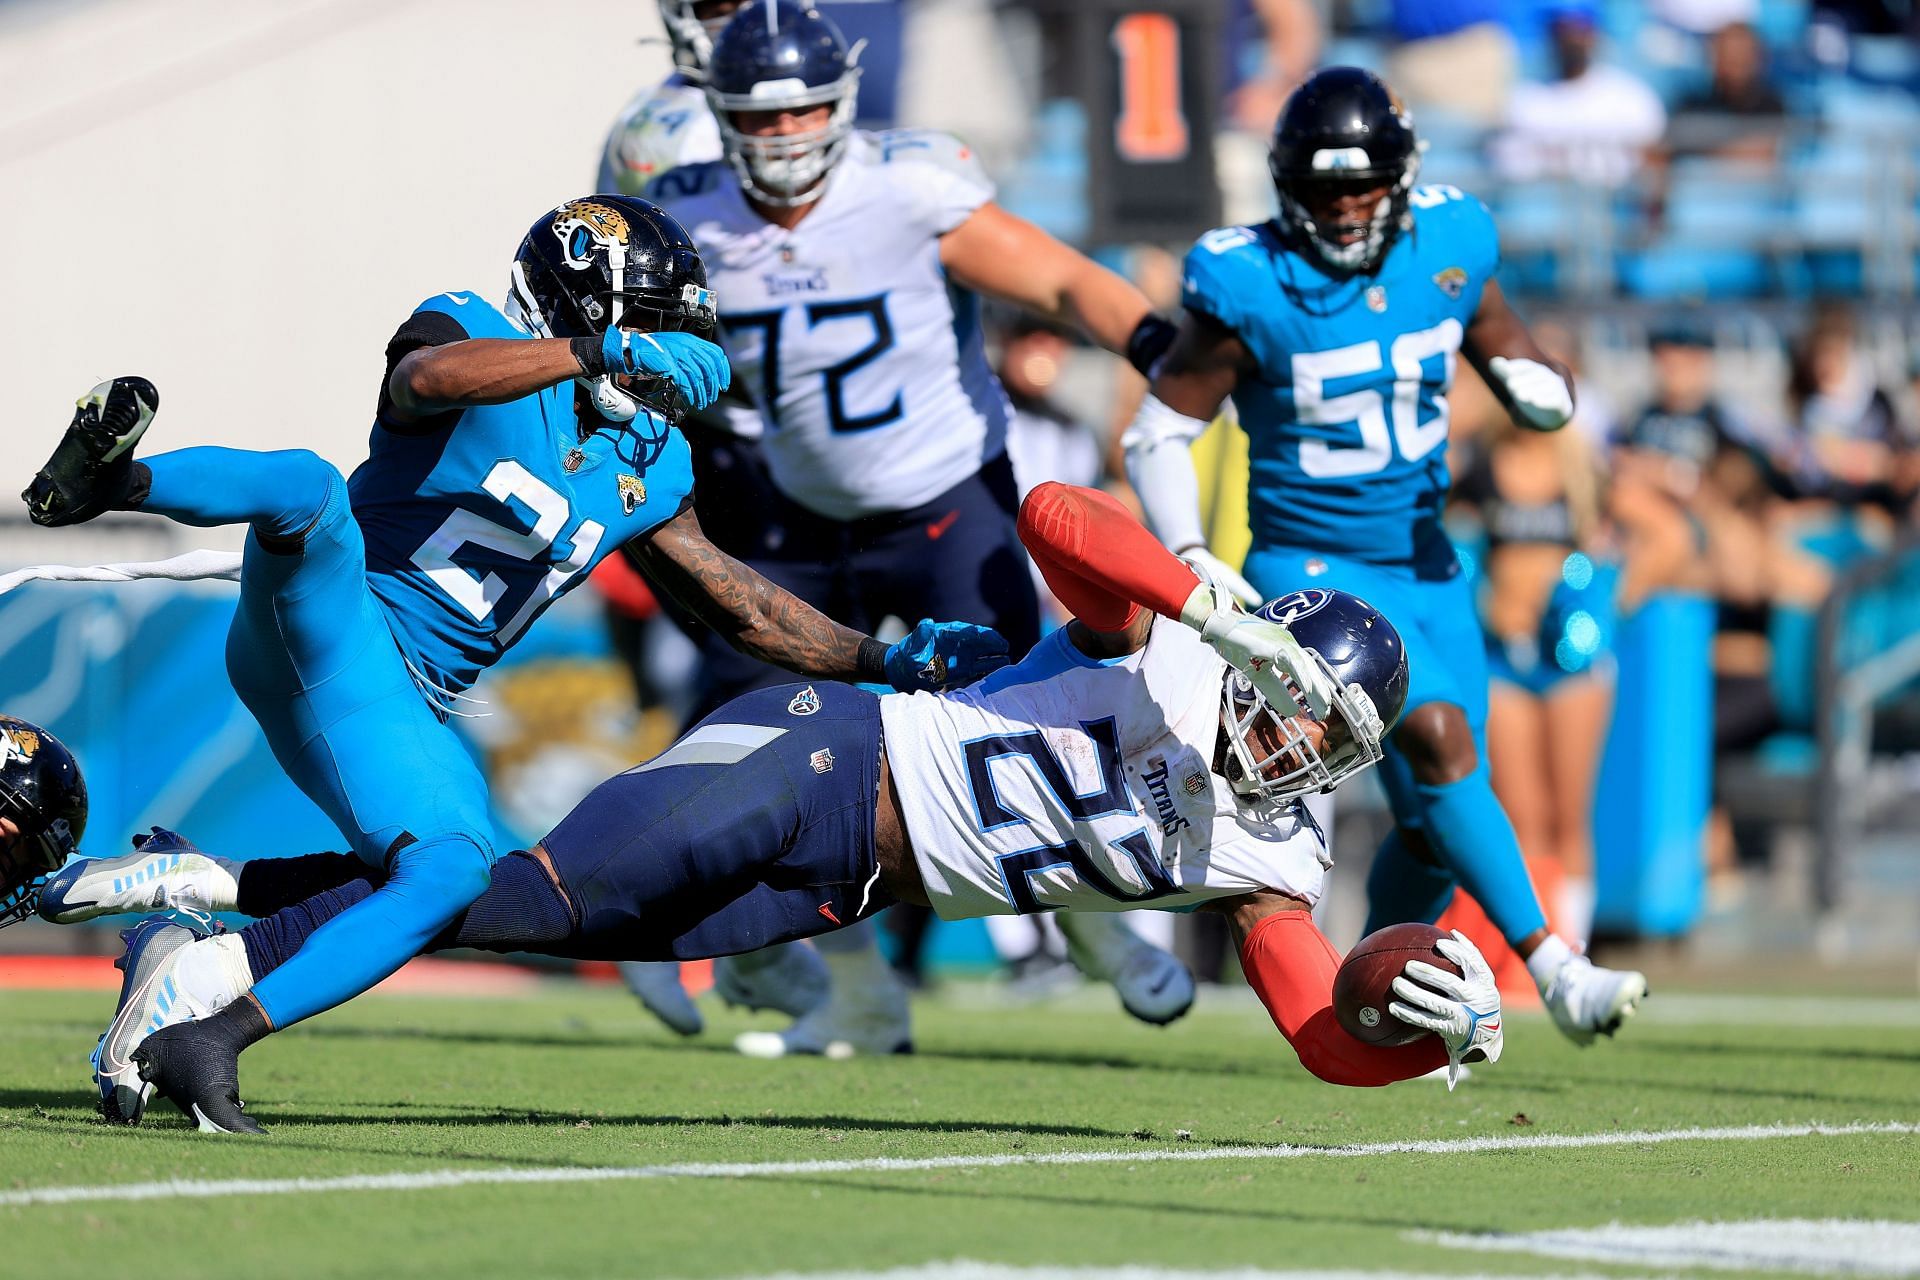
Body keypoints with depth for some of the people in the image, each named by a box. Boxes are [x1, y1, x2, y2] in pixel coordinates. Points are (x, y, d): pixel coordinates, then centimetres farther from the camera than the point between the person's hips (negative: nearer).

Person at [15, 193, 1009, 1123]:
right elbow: (425, 378, -28)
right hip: (318, 627, -7)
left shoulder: (645, 465, 19)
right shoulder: (473, 334, -3)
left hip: (409, 706, 7)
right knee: (308, 486, -35)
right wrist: (601, 353, -34)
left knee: (453, 873, -15)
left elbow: (736, 604, 25)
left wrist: (886, 661, 17)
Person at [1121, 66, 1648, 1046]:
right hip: (1310, 570, -5)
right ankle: (1556, 973, -27)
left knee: (1436, 827, 7)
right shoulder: (1251, 288, -15)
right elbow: (1159, 432, -8)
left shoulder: (1447, 251, -4)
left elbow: (1541, 393, 8)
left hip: (1424, 563, 5)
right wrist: (1188, 556, -22)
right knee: (1438, 737, -27)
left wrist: (1537, 391, -16)